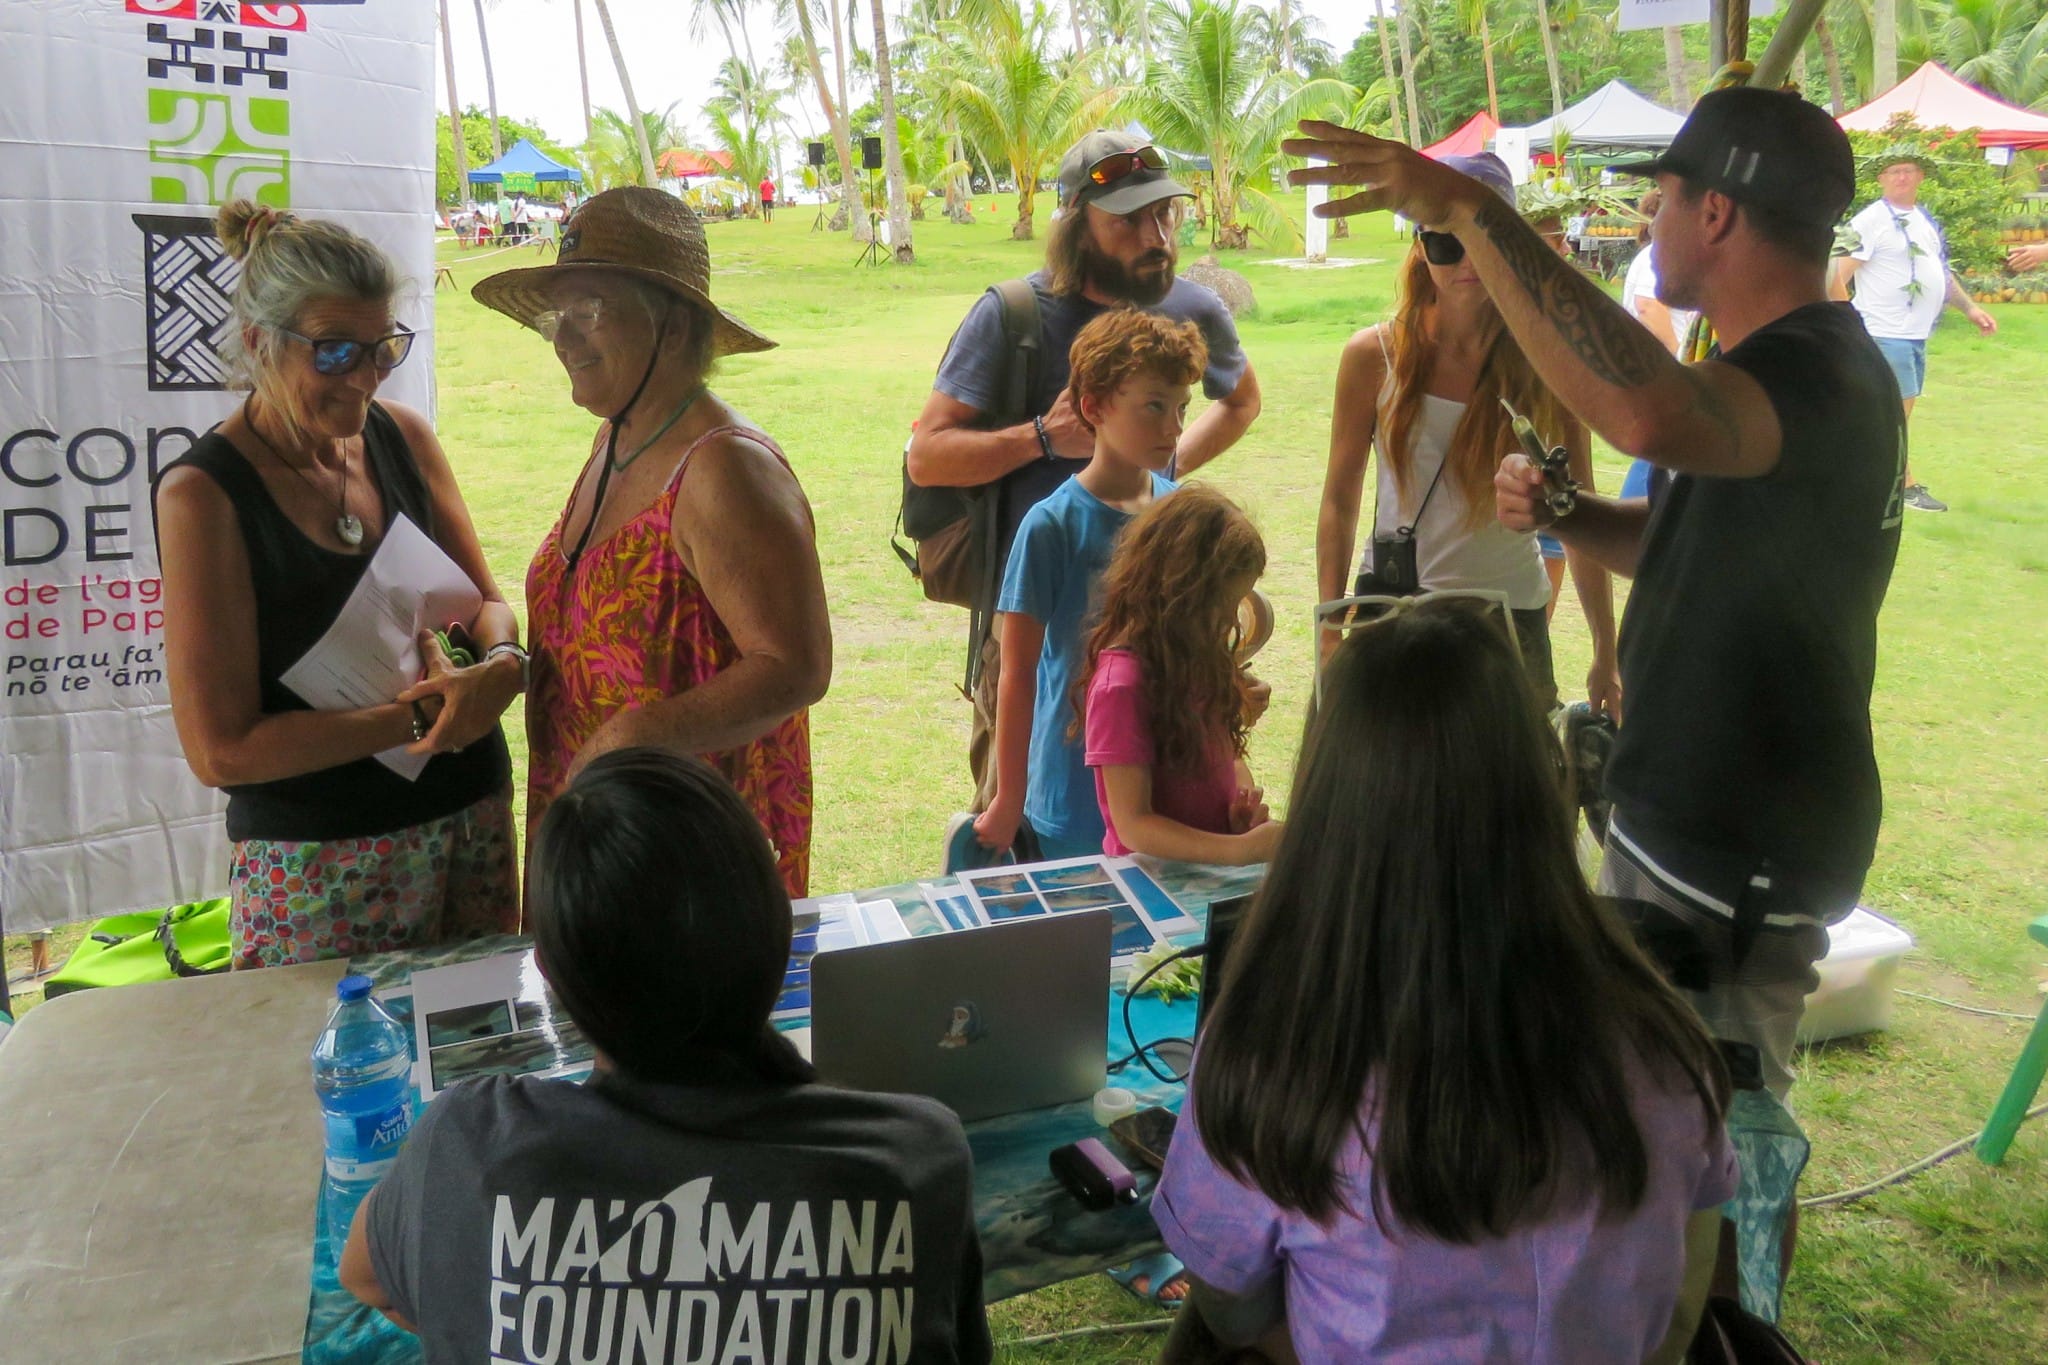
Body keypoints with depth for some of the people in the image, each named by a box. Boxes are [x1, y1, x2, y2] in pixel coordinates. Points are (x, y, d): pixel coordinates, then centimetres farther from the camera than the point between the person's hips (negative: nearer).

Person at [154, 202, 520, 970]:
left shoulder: (402, 436, 2)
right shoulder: (202, 493, -12)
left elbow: (485, 598, 11)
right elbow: (221, 750, -14)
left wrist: (501, 663, -12)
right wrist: (419, 717, -19)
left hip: (472, 820, 5)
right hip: (319, 863, -4)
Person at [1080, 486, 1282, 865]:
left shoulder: (1197, 663, 9)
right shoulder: (1122, 684, -15)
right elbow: (1132, 825, -16)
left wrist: (1244, 809, 2)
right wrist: (1243, 849, -25)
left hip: (1212, 872, 7)